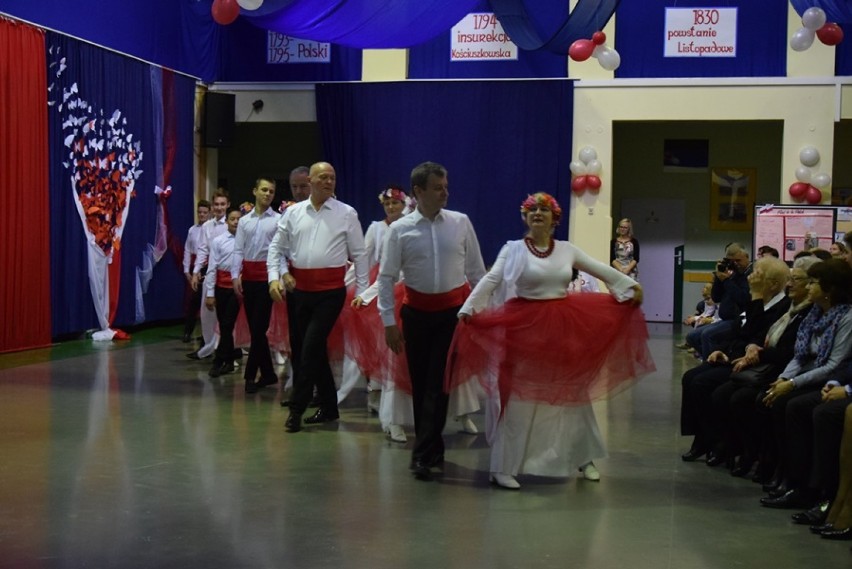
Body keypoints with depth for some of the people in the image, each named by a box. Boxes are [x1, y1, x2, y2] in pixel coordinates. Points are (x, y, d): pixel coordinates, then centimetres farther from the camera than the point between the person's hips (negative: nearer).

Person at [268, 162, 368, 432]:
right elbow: (276, 248, 13)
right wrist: (275, 278, -1)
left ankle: (296, 408, 2)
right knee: (299, 347, 10)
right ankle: (329, 407, 23)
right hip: (299, 289, 4)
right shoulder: (293, 213, 8)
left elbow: (359, 254, 3)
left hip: (330, 290, -4)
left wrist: (361, 291, -1)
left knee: (311, 348, -10)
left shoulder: (347, 214, 1)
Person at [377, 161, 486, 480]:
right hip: (417, 311, 1)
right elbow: (386, 277, 1)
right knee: (420, 382, 8)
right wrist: (389, 322, -3)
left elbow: (476, 269, 7)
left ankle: (423, 455, -2)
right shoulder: (400, 230, -3)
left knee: (439, 382, -4)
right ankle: (433, 449, 23)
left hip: (455, 310, 0)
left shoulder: (460, 223, 0)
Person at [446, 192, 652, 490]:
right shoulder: (513, 249, -5)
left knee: (572, 392, 15)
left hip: (564, 327, 4)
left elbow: (602, 271, 13)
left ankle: (583, 458, 31)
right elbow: (490, 281, -15)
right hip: (524, 329, -4)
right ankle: (503, 467, 6)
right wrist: (467, 310, -26)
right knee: (519, 397, -2)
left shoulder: (567, 250, 5)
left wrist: (631, 285, 10)